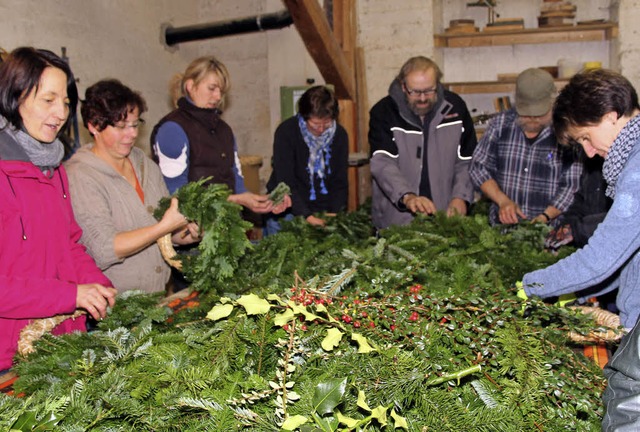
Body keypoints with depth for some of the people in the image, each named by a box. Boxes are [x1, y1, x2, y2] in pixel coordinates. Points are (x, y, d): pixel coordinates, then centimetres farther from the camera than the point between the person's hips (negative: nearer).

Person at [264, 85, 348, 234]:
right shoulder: (286, 131, -13)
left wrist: (334, 213, -13)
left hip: (323, 213, 3)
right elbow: (285, 182, -17)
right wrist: (306, 216, -25)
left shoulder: (339, 134, -2)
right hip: (289, 213, -3)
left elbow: (340, 181, 1)